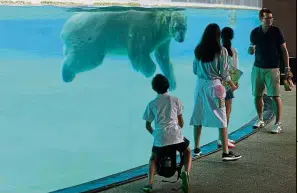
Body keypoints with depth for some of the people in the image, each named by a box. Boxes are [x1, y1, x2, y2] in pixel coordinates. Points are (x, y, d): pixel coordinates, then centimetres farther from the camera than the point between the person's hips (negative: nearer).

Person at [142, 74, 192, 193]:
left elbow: (148, 126, 14)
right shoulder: (175, 100, 9)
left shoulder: (152, 104, 9)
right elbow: (181, 122, 13)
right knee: (187, 151, 27)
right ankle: (186, 172, -2)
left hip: (160, 138, 0)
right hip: (176, 136, 0)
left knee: (153, 158, 26)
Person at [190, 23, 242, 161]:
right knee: (221, 119, 0)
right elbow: (224, 73, -7)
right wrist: (232, 85, 9)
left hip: (200, 85, 5)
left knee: (198, 116, 13)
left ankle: (196, 148, 21)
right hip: (214, 85, -5)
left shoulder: (198, 50, 2)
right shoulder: (221, 51, -10)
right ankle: (226, 152, 1)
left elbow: (195, 70, 9)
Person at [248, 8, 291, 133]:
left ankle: (277, 124, -1)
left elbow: (284, 50, -3)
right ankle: (260, 120, 26)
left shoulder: (276, 31, -6)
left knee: (275, 96, -6)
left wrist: (287, 67, -8)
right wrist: (251, 50, -11)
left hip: (272, 68, -3)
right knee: (257, 95, 9)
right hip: (257, 67, 4)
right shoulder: (255, 32, 2)